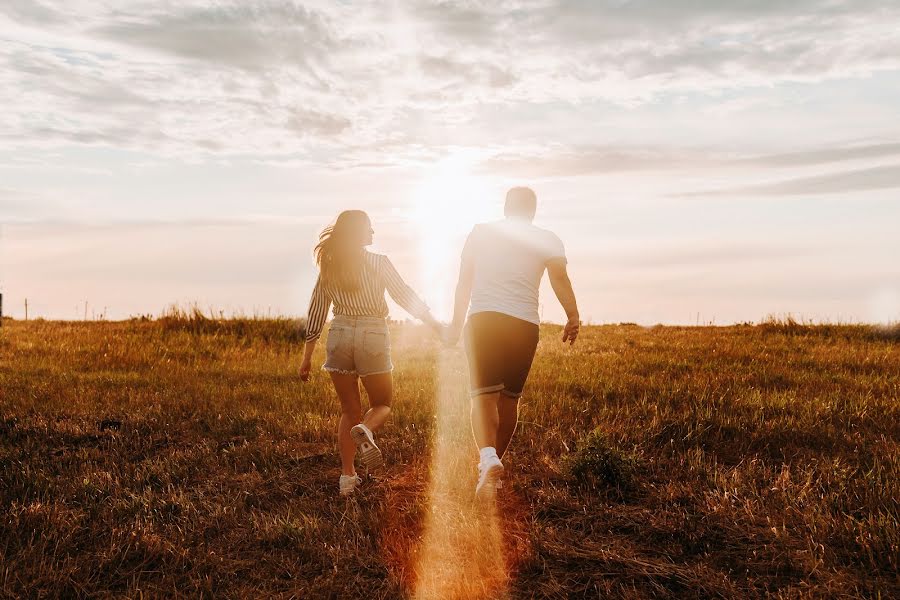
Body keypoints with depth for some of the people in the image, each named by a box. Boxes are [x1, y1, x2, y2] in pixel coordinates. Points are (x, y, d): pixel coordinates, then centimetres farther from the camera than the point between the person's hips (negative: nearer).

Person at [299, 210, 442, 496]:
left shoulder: (328, 268, 8)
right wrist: (436, 324, 9)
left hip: (339, 335, 3)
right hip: (372, 336, -3)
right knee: (382, 404, 14)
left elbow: (315, 314, 10)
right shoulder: (378, 263, -3)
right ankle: (365, 430, -20)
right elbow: (406, 297, -1)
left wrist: (307, 357, 15)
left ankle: (347, 476, 6)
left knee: (349, 411, 14)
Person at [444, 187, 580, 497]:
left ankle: (488, 457, -31)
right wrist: (573, 317, -6)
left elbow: (464, 281, 14)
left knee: (483, 395, -6)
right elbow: (560, 278, -4)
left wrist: (456, 323, 21)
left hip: (483, 320, 0)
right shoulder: (546, 239, 11)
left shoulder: (480, 232, 14)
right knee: (509, 398, 13)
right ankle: (491, 468, 23)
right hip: (525, 325, 1)